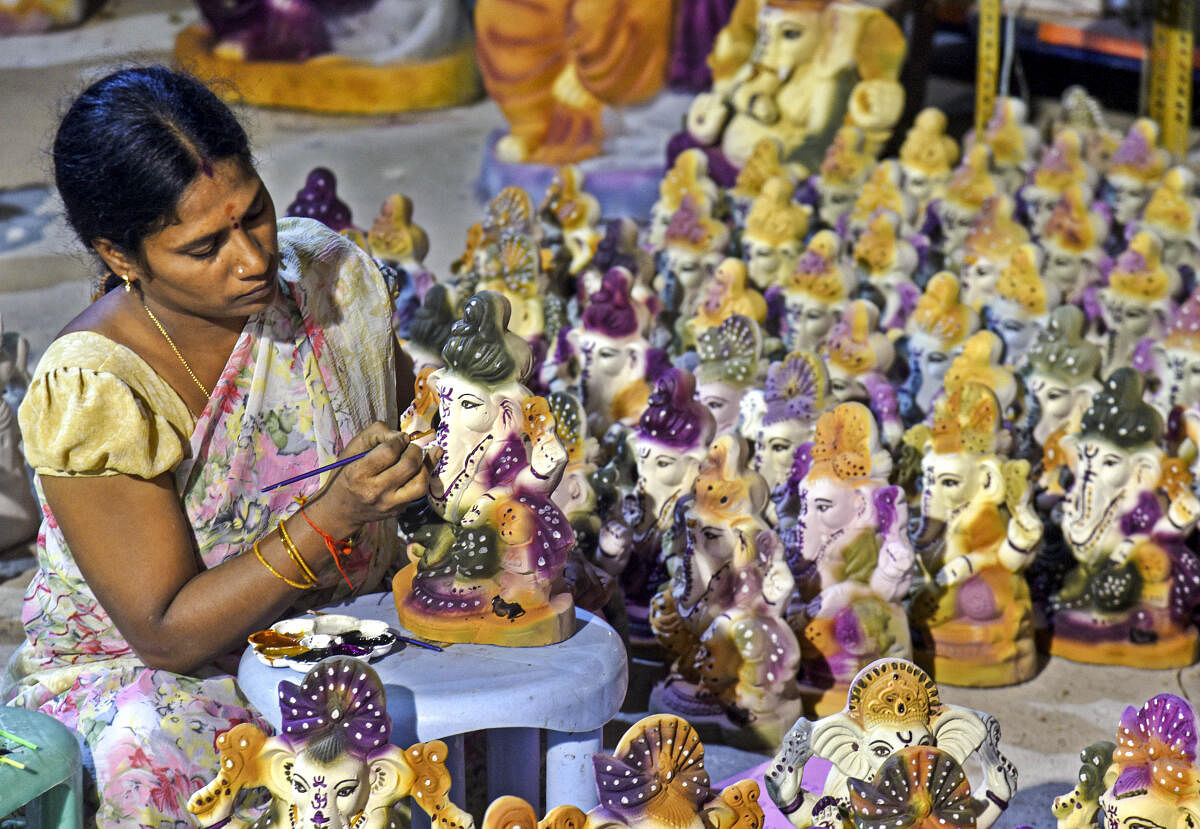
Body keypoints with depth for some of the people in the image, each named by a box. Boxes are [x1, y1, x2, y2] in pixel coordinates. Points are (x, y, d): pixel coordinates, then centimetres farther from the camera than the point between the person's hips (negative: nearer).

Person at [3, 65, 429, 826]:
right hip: (135, 671, -3)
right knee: (145, 755, -37)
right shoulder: (90, 394, -22)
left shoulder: (329, 271, -7)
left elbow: (405, 405, 13)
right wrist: (332, 520, -33)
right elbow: (166, 634, -22)